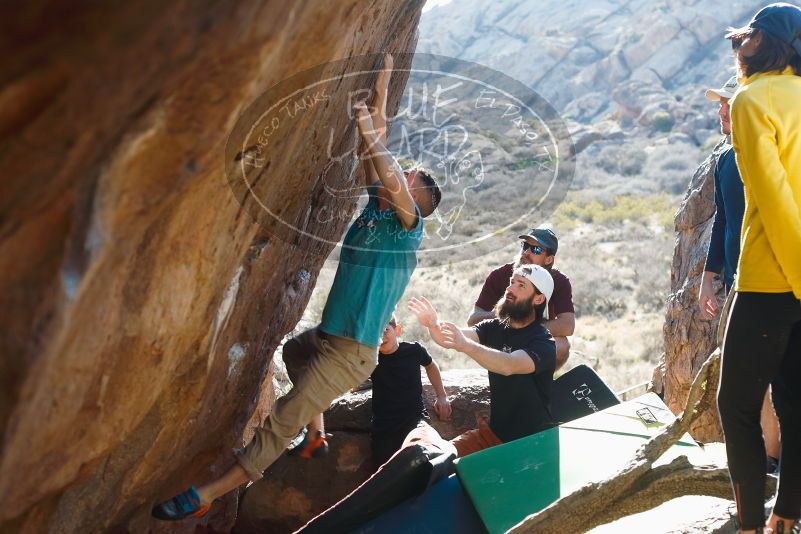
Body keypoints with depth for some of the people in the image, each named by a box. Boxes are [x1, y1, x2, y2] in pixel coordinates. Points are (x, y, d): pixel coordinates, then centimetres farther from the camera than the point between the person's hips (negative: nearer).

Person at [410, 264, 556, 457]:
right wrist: (434, 325, -37)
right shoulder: (494, 328, 4)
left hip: (531, 441, -6)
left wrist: (465, 345, -49)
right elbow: (453, 338, -14)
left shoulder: (544, 343, -15)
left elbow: (509, 365, -35)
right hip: (493, 432, 6)